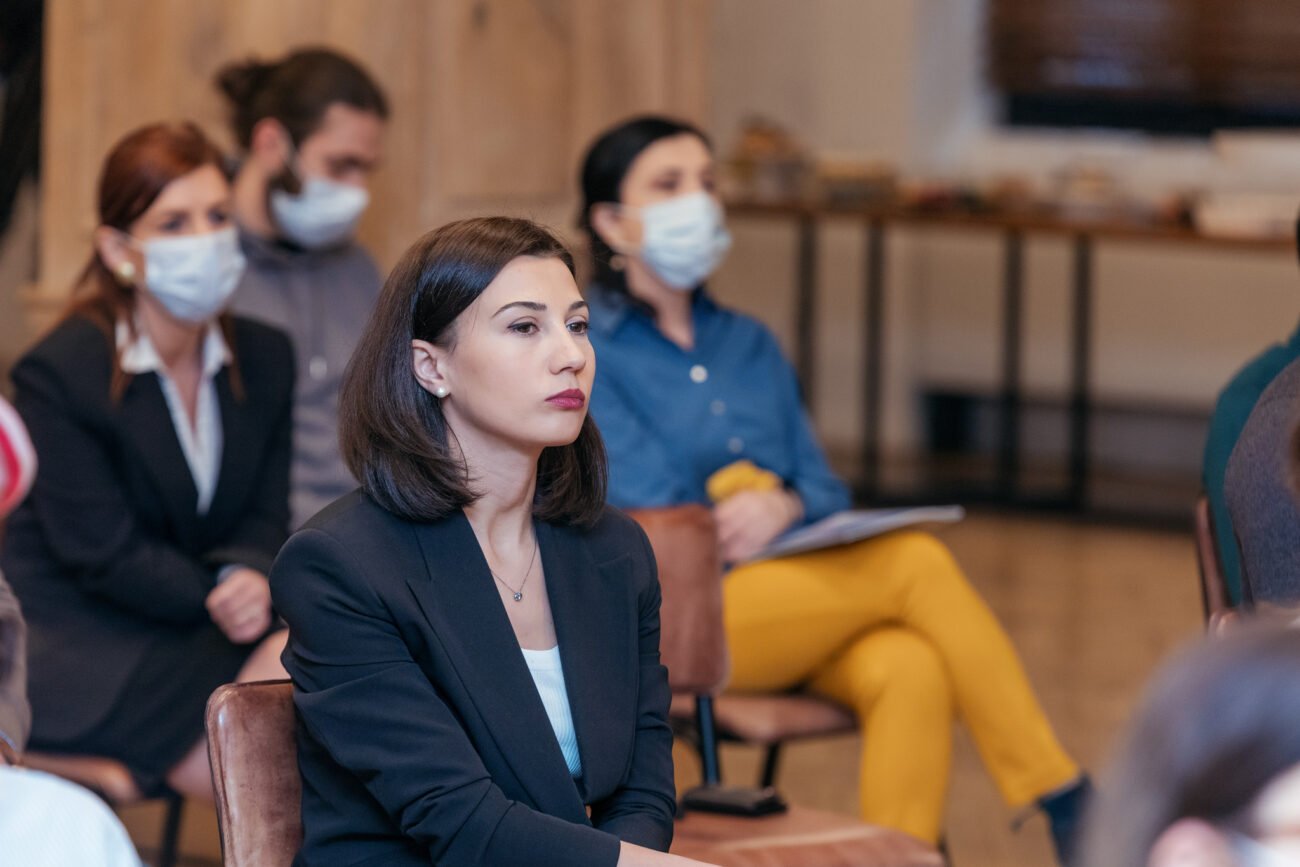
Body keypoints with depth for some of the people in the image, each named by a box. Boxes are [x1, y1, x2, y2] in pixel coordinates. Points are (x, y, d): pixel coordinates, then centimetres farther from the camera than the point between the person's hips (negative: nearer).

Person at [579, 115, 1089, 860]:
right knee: (917, 562, -24)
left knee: (912, 669, -30)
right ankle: (1062, 799, -18)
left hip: (792, 608, 6)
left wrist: (782, 506, -9)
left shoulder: (749, 345, 21)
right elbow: (651, 504, -11)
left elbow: (828, 495, 13)